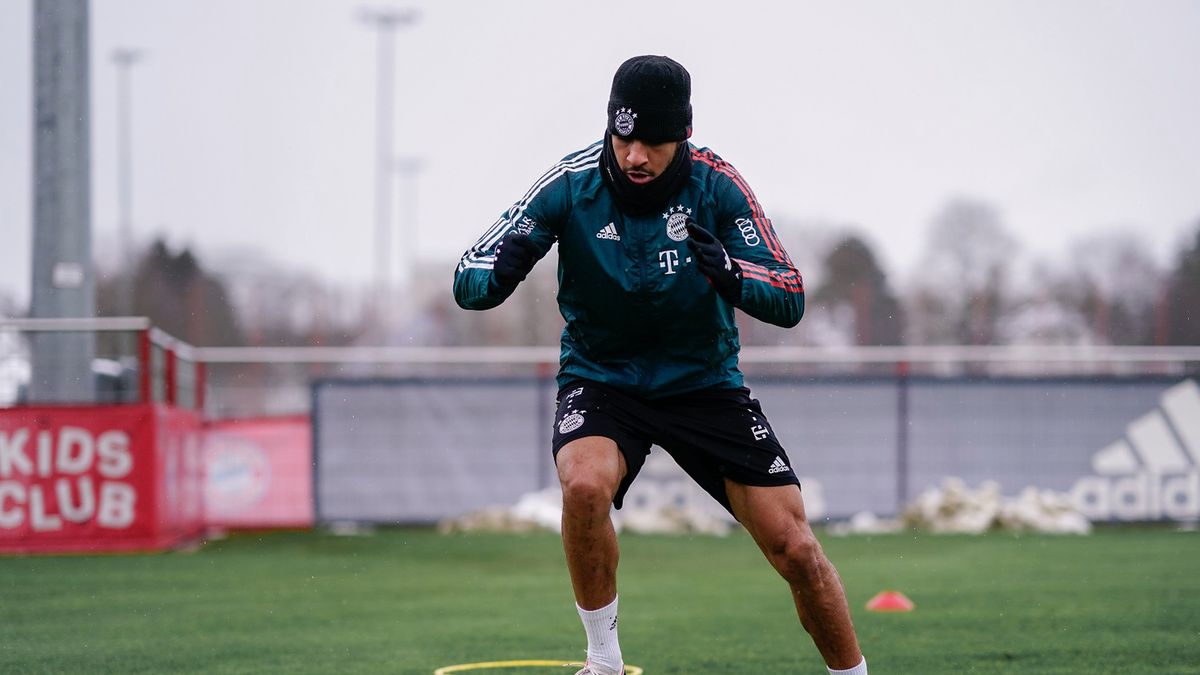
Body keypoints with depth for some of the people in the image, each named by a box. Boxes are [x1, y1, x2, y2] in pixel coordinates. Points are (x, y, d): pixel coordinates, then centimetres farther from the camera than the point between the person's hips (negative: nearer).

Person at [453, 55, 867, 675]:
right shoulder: (571, 184, -17)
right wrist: (500, 270, -43)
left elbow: (791, 302, -19)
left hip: (705, 382, 1)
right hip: (601, 377, -1)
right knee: (585, 483, -33)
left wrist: (731, 274, -41)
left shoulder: (716, 186, -16)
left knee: (795, 550, -7)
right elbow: (468, 282, -18)